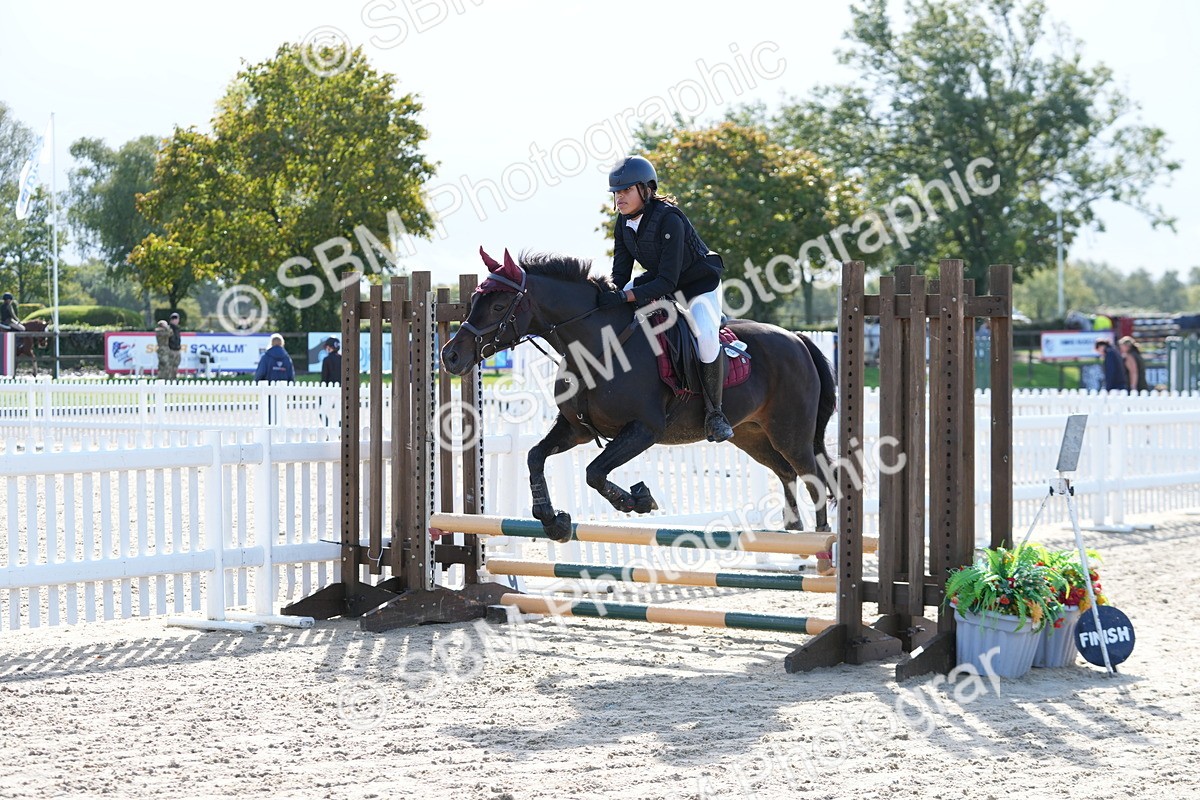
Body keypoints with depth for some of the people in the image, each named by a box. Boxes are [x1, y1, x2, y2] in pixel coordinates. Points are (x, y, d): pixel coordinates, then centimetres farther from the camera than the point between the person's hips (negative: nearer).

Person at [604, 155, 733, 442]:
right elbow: (620, 273, -5)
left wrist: (625, 296, -44)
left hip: (699, 284, -8)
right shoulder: (624, 224, -8)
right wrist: (610, 292, -26)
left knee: (705, 336, -31)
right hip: (658, 280, 8)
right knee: (611, 313, -1)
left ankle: (714, 413, -19)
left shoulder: (669, 220, -31)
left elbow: (667, 281, -35)